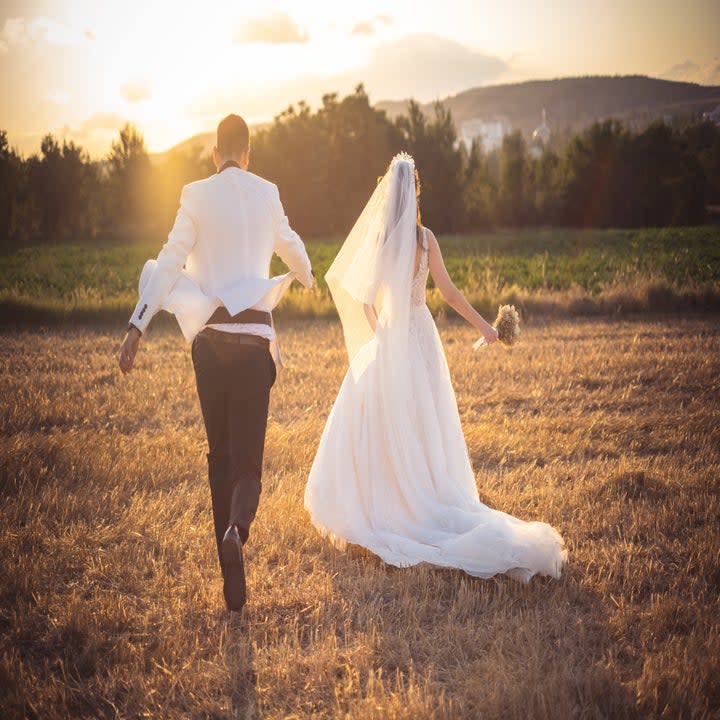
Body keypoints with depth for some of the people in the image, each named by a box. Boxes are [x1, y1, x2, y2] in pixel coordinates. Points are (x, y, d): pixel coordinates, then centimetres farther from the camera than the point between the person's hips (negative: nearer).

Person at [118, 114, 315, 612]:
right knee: (248, 454, 4)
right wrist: (307, 276, 47)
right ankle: (237, 527, -29)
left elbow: (170, 262, -8)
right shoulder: (267, 194, 6)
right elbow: (290, 245, 24)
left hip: (209, 334, 0)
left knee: (219, 453, 11)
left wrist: (138, 327, -7)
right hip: (255, 332, 0)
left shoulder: (197, 196, 0)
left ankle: (233, 587, 11)